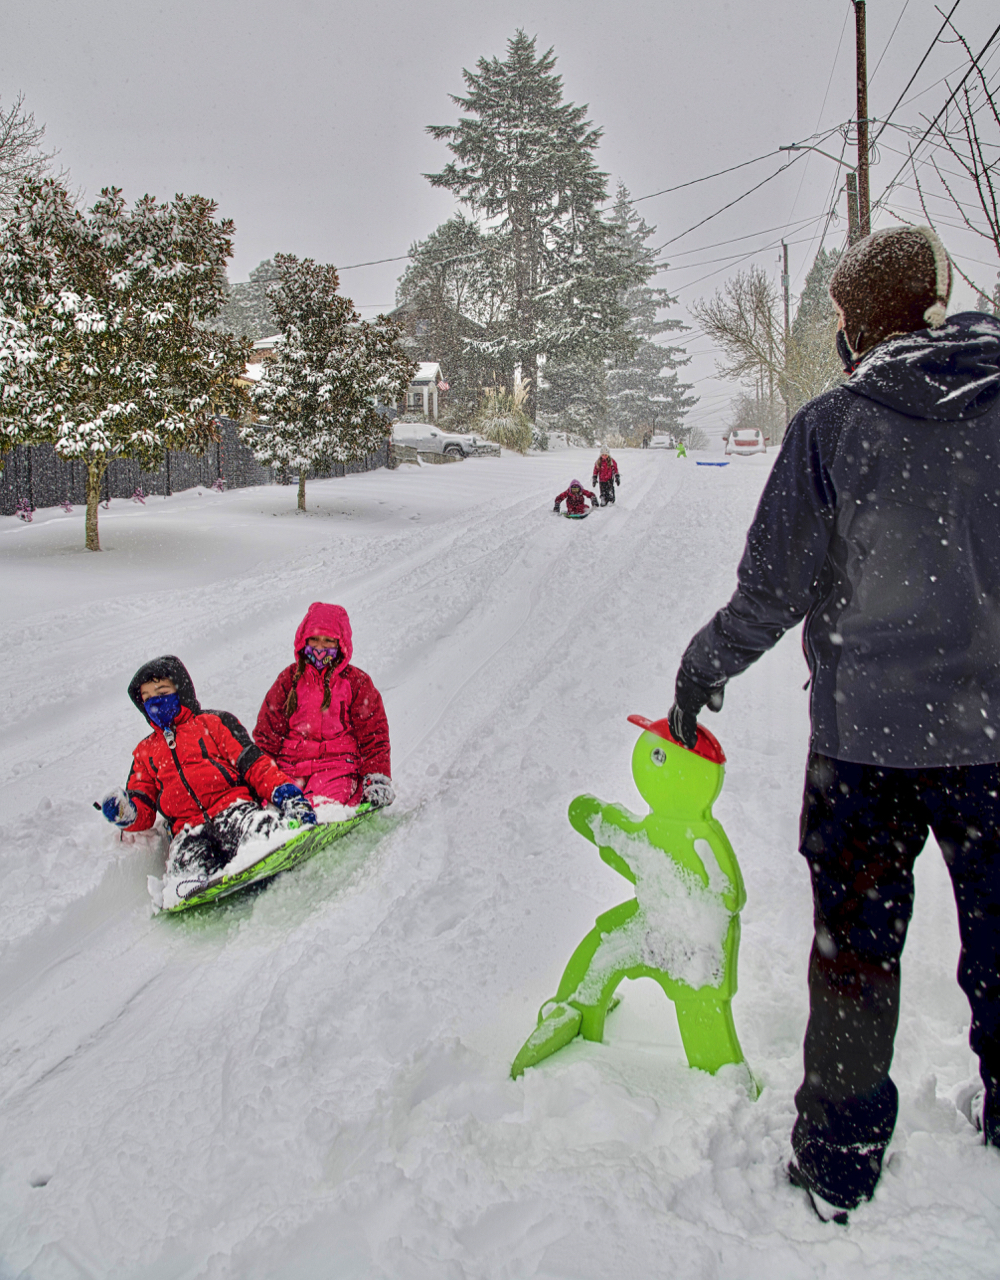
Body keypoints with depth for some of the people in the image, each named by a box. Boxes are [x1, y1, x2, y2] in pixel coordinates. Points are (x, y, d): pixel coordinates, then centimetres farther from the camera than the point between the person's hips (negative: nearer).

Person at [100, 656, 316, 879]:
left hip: (232, 808, -1)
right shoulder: (145, 752, 33)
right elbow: (144, 811, 26)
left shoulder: (213, 723, 22)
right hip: (189, 829, 1)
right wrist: (127, 812, 0)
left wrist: (283, 791, -10)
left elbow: (252, 762, 9)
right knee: (187, 856, -37)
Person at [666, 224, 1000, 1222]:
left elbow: (772, 590, -7)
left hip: (869, 731, -2)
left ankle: (837, 1168, 25)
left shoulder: (832, 424, -10)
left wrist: (702, 669, 8)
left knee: (854, 950, 12)